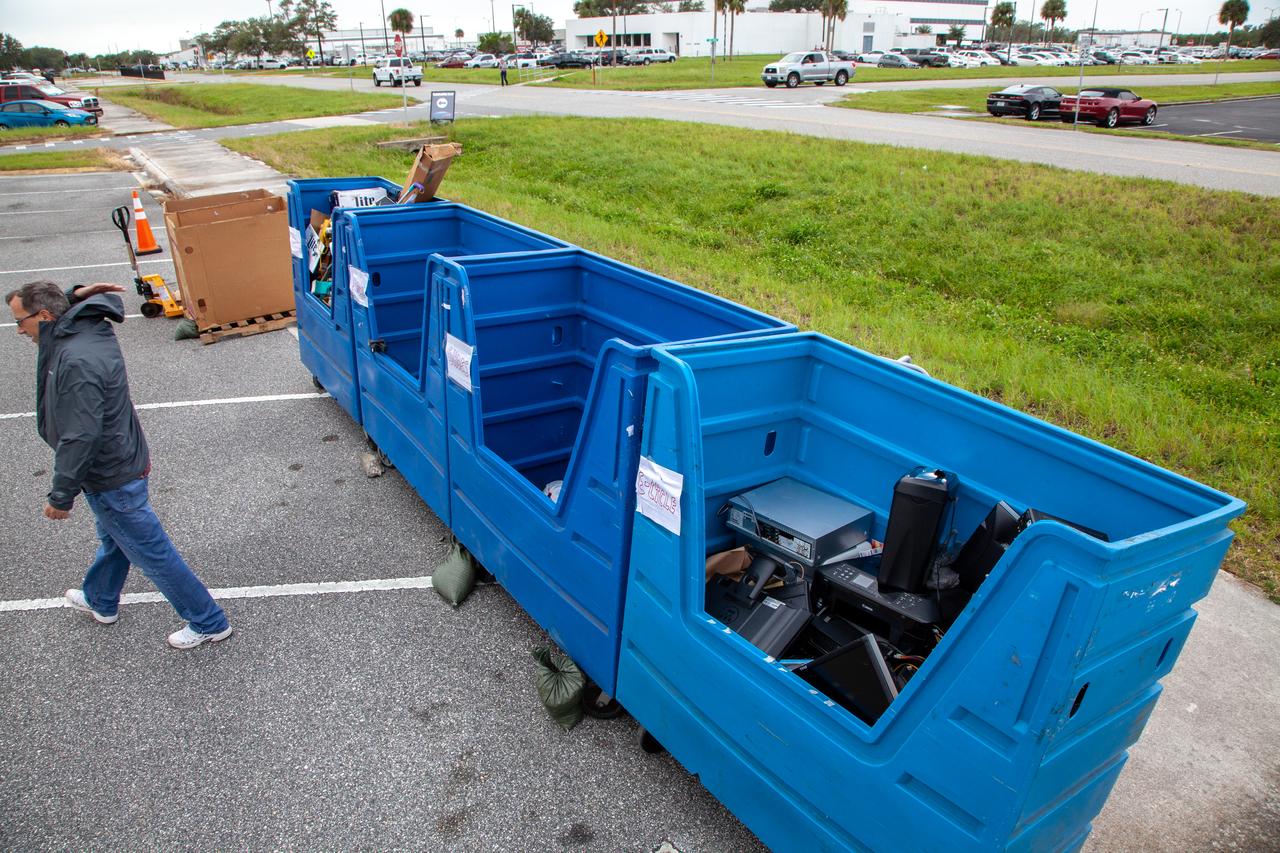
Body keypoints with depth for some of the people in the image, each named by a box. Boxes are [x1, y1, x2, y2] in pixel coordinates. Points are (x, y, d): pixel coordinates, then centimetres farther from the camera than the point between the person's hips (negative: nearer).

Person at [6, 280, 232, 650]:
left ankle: (208, 623, 16)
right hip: (123, 460, 10)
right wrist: (76, 294, -2)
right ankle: (100, 600, 55)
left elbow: (80, 438, -30)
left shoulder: (76, 362, -30)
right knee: (112, 539, 30)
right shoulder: (89, 326, -1)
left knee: (152, 553, 3)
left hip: (110, 477, -10)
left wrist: (61, 496, -20)